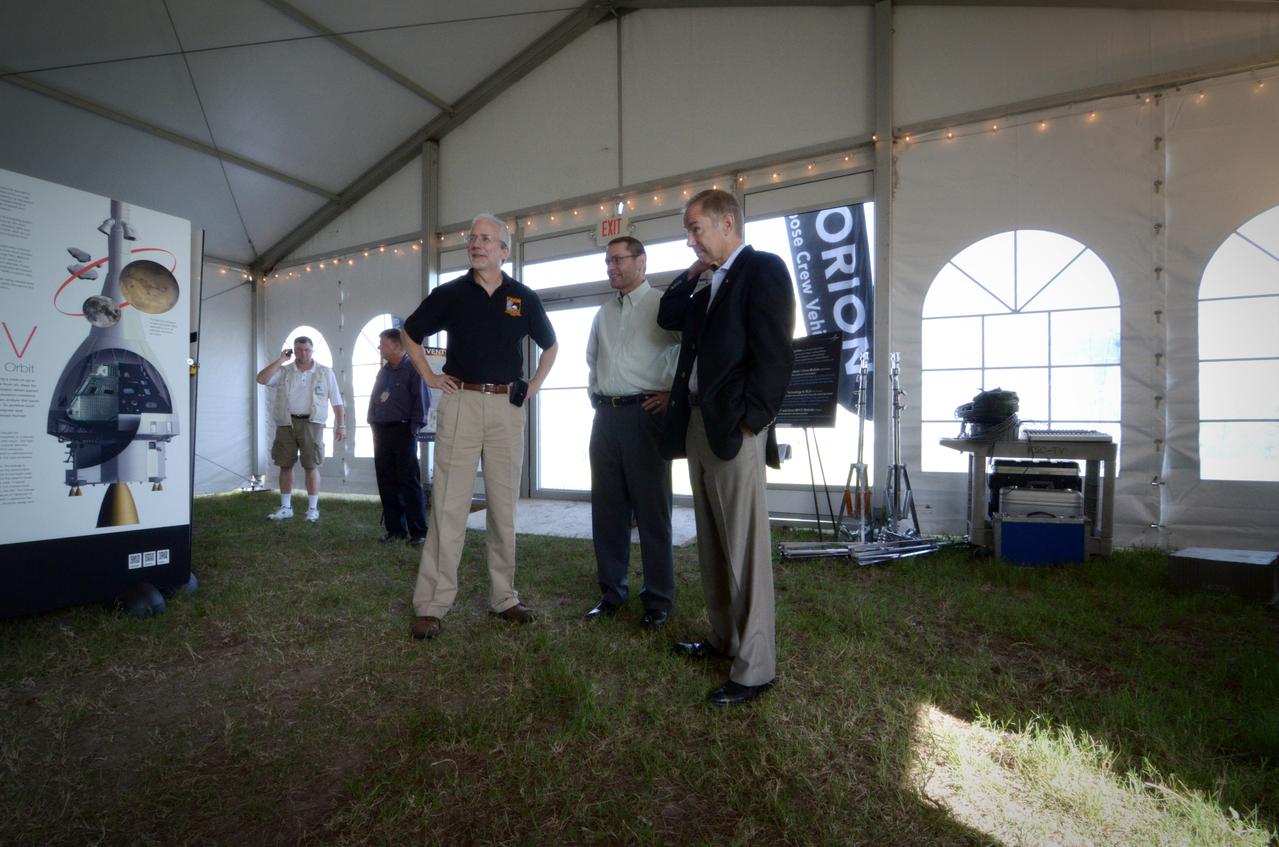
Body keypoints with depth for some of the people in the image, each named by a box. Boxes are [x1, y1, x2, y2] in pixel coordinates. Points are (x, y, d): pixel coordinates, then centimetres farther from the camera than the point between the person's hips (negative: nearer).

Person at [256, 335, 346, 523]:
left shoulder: (325, 372, 6)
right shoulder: (284, 371, 9)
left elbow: (337, 401, 6)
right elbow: (261, 379, -7)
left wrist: (341, 425, 0)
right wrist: (280, 360, -6)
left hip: (311, 423, -2)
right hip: (286, 423, 2)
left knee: (311, 466, -2)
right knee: (285, 465, 8)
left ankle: (313, 508, 7)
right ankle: (285, 508, 19)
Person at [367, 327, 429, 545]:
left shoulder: (412, 368, -5)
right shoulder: (383, 371, 16)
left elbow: (422, 399, -10)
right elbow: (374, 399, 22)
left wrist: (414, 427, -13)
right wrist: (374, 425, 13)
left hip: (403, 431, -7)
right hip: (381, 433, 7)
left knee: (409, 482, -7)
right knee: (386, 482, 7)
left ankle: (419, 532, -2)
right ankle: (395, 528, 15)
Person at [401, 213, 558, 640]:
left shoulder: (523, 297, 8)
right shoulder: (449, 293, 5)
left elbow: (550, 346, 21)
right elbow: (410, 334, 18)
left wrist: (533, 385, 9)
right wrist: (429, 377, 7)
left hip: (508, 408, 2)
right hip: (460, 403, -1)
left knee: (504, 506, 7)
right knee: (448, 505, -3)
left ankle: (504, 597, 18)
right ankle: (430, 605, 3)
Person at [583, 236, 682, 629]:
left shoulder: (663, 305, -2)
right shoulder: (604, 313, 17)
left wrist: (675, 393, -8)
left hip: (644, 414, -6)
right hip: (605, 416, 6)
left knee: (652, 509, 0)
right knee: (607, 508, 9)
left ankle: (658, 600, 11)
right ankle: (611, 593, 22)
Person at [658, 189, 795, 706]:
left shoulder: (763, 269, -5)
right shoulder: (709, 284, 21)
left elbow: (774, 353, -14)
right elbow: (668, 318, 22)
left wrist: (750, 421, -17)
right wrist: (693, 271, 14)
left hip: (734, 429, -9)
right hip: (697, 426, 9)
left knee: (744, 549, -4)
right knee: (712, 545, 16)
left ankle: (754, 668, 6)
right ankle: (724, 638, 30)